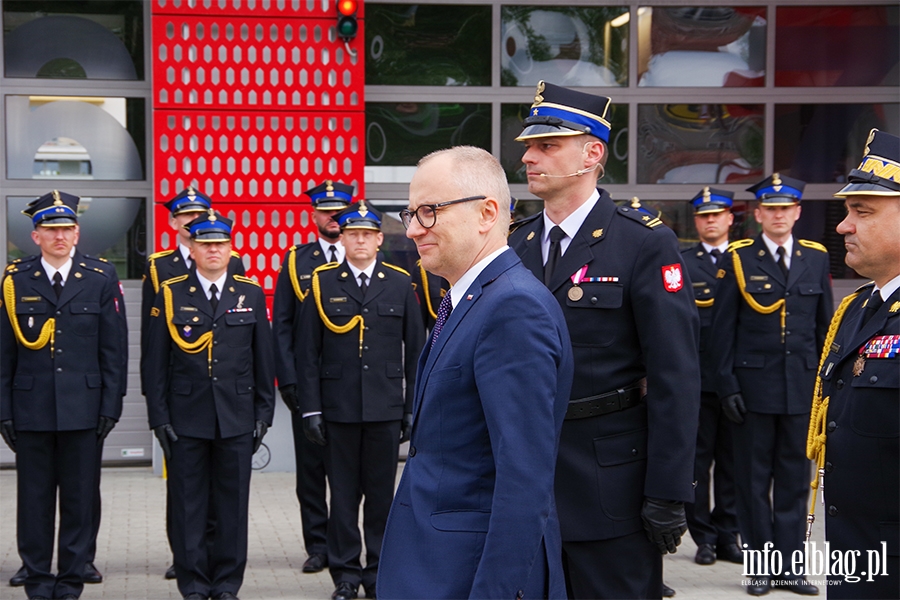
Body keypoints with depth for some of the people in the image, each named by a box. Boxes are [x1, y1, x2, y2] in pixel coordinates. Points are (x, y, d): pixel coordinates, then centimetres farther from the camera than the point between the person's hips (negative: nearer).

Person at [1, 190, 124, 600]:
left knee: (80, 499, 4)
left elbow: (112, 352, 5)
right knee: (35, 499, 6)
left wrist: (111, 406, -1)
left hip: (83, 409, 0)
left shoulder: (99, 283, 4)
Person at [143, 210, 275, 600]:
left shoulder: (251, 294, 6)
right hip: (186, 419, -1)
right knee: (188, 506, 4)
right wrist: (159, 418, -3)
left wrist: (263, 413, 4)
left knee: (233, 505, 6)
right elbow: (157, 363, 2)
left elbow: (263, 359, 8)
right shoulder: (170, 295, 2)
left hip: (237, 419, 1)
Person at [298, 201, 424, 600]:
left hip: (385, 409, 1)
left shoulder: (400, 284, 6)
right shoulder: (322, 283, 3)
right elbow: (307, 352, 2)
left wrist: (412, 408, 3)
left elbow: (414, 351, 7)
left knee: (381, 495, 6)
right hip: (339, 409, -1)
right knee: (343, 495, 5)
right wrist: (311, 408, -3)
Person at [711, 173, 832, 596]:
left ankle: (788, 565, 15)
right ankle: (761, 564, 14)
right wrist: (727, 386, -7)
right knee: (753, 479, 4)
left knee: (794, 478, 7)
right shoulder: (737, 259, 0)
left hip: (802, 387, 2)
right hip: (754, 385, -2)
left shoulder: (816, 258, 8)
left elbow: (824, 326, 11)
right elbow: (723, 330, -1)